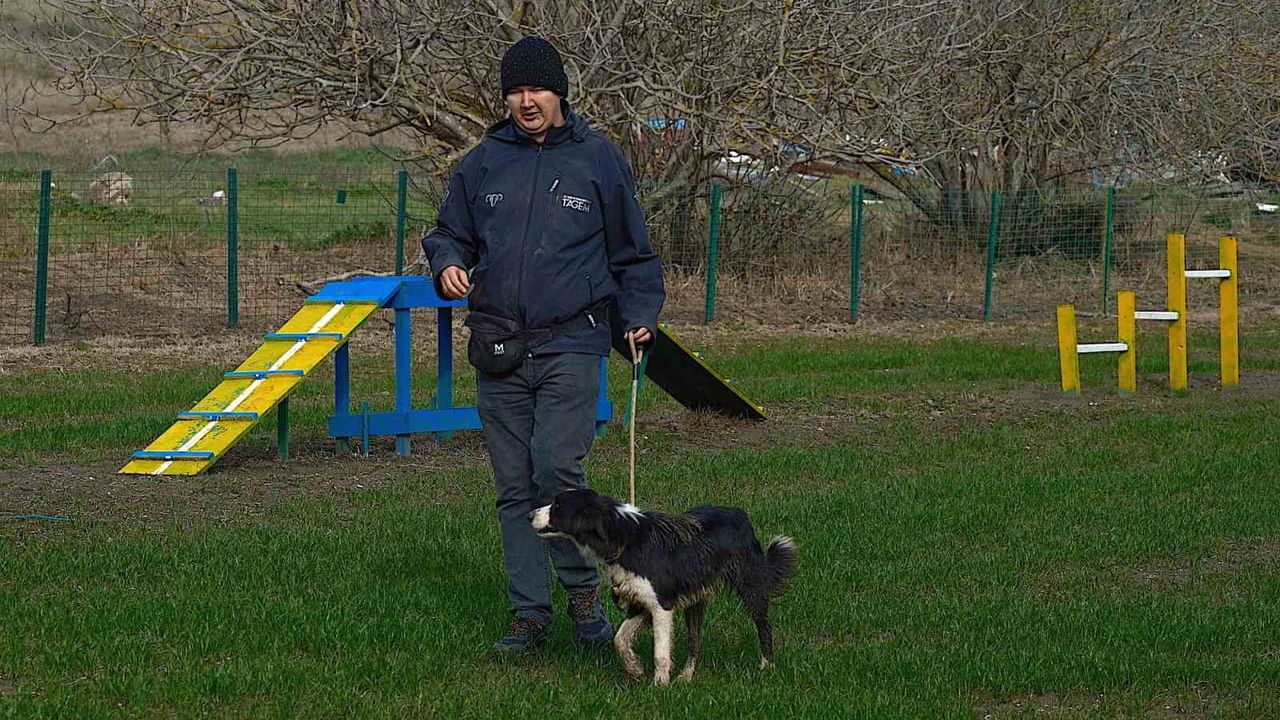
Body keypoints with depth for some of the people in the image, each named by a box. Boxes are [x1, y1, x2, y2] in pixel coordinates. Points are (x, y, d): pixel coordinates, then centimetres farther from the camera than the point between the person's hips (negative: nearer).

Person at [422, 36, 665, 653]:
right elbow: (448, 231, 20)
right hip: (498, 350, 3)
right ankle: (529, 613, 12)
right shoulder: (484, 162, 9)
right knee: (514, 486, 5)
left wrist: (639, 314, 0)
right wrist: (447, 263, -3)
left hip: (570, 344, -3)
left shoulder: (597, 159, 4)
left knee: (557, 468, -17)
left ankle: (583, 588, 2)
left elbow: (631, 251, 12)